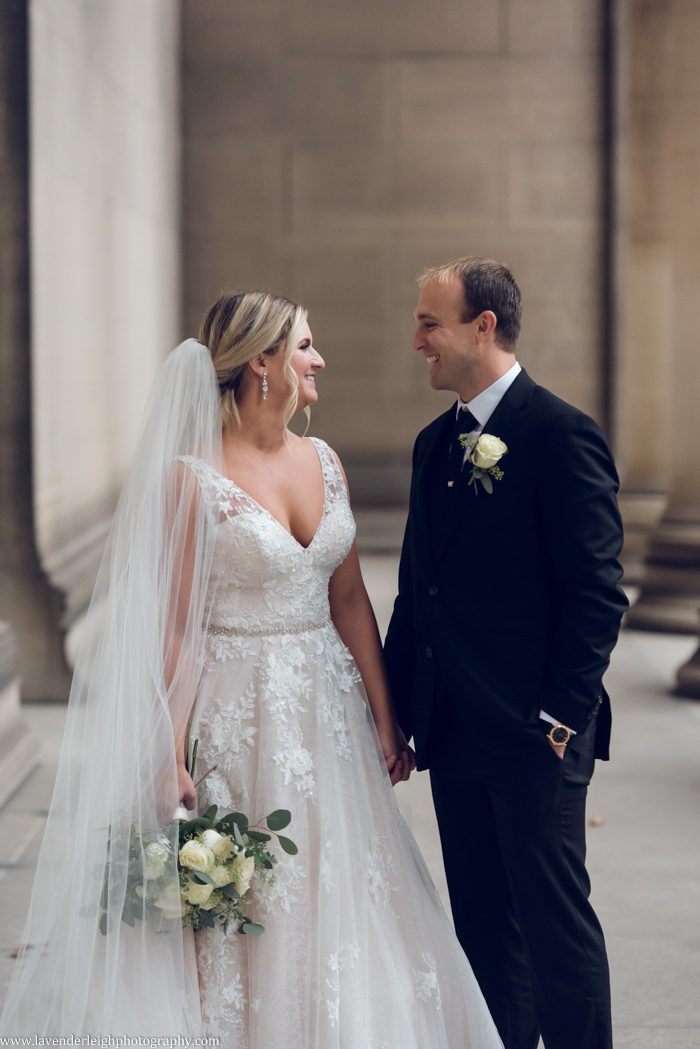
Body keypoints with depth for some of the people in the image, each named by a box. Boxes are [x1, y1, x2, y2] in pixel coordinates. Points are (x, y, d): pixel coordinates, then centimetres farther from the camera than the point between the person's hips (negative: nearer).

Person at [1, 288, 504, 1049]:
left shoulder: (323, 462, 6)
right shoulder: (194, 479, -12)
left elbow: (350, 599, 9)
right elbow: (177, 627, -13)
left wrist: (384, 720, 8)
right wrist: (171, 756, -16)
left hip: (327, 708, 6)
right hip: (240, 716, -6)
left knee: (341, 908, 12)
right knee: (254, 918, 3)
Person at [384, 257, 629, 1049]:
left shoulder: (560, 435, -11)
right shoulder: (435, 442, 14)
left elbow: (596, 592, -14)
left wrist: (561, 716, -16)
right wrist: (395, 709, 13)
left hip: (531, 738, -8)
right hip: (452, 732, 8)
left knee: (555, 922, -1)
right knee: (482, 926, 13)